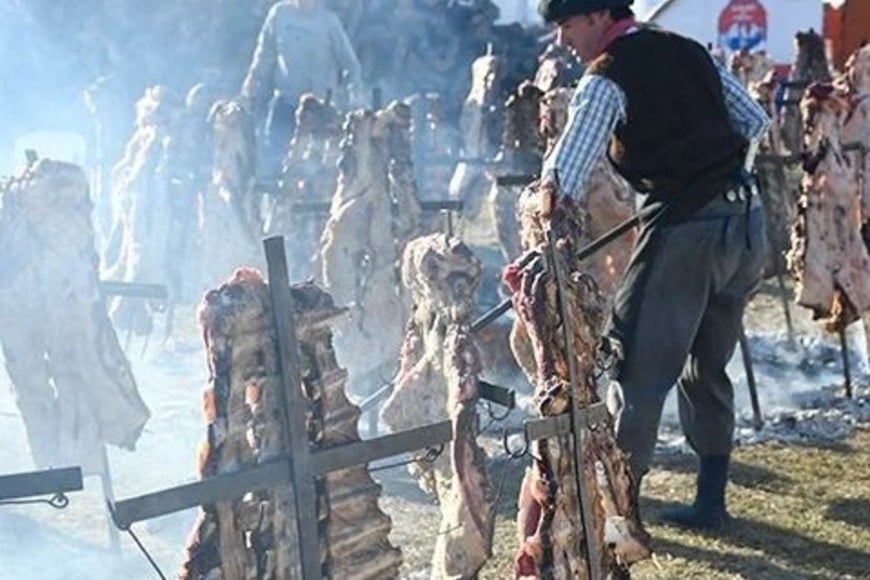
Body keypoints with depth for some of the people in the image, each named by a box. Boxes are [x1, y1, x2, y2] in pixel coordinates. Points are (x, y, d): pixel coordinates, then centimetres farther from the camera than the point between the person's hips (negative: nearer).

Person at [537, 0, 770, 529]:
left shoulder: (608, 76, -7)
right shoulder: (690, 51, 14)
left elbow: (566, 172, -16)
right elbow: (756, 123, 20)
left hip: (685, 227, -7)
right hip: (746, 219, 8)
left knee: (639, 365, 1)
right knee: (707, 368, 18)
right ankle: (711, 501, 22)